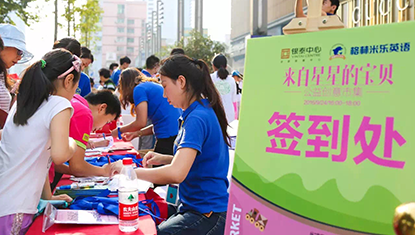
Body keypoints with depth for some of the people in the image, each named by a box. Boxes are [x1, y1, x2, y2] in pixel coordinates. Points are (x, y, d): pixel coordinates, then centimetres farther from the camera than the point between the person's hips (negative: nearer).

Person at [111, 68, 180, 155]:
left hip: (168, 137, -9)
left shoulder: (139, 89, -3)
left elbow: (141, 122, -9)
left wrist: (119, 131, 7)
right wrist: (137, 133, 17)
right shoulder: (153, 86, 24)